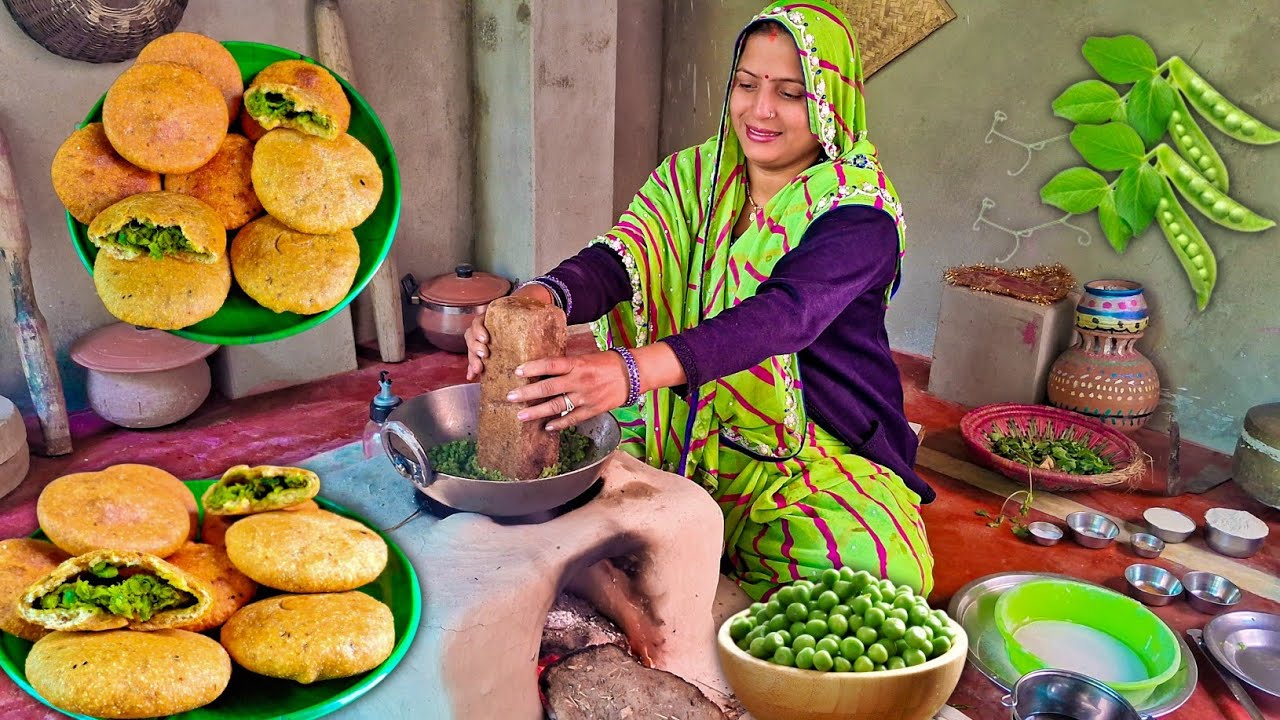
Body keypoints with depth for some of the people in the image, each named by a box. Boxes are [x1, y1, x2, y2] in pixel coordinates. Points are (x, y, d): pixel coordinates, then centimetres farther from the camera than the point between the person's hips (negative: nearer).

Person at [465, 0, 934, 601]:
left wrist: (634, 370, -49)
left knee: (872, 559, -28)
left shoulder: (859, 213, -13)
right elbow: (620, 259, -14)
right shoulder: (694, 176, 3)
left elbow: (786, 314, -32)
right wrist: (539, 298, -39)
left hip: (822, 456, -3)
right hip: (691, 437, 4)